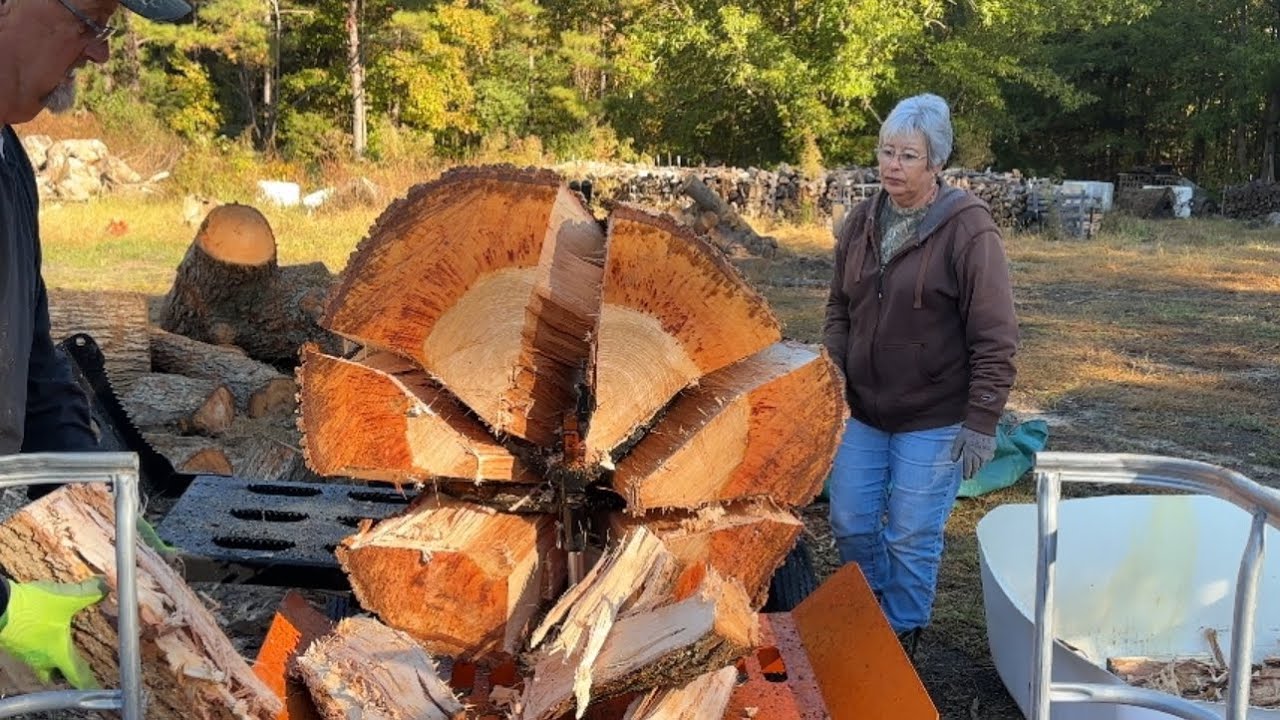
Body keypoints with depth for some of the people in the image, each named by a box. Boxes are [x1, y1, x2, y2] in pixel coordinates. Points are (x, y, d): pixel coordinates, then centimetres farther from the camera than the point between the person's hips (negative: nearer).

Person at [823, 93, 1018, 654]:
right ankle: (873, 613, 39)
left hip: (934, 419, -5)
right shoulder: (862, 222, 3)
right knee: (850, 524, 13)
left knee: (911, 537, 4)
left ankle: (902, 634, 28)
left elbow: (994, 339, -15)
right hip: (864, 411, 6)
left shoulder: (968, 229, -15)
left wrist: (980, 423, -16)